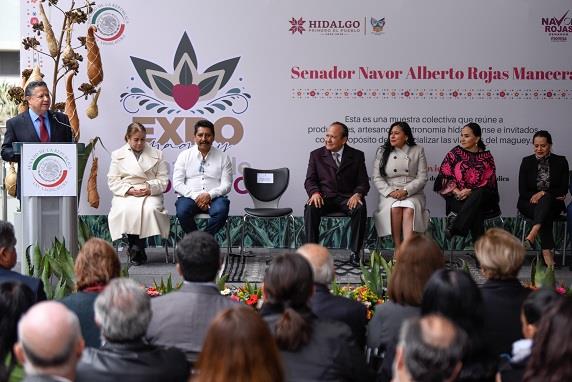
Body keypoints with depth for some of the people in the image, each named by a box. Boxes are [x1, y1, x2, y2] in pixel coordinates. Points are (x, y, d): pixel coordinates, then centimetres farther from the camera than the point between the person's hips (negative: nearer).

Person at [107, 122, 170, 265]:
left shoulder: (157, 154, 15)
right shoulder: (117, 155, 15)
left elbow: (163, 180, 9)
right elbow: (113, 181, 6)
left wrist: (150, 188, -11)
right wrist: (129, 190, -11)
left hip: (150, 194, 0)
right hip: (125, 194, 0)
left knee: (150, 209, -35)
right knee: (125, 210, -35)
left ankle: (136, 247, -21)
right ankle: (138, 250, -24)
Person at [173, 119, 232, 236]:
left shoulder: (223, 157, 10)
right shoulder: (184, 155, 10)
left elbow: (226, 185, 4)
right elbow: (177, 183, 2)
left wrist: (210, 195, -15)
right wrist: (195, 196, -13)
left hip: (214, 198, 0)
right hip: (189, 197, 0)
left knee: (221, 211, -34)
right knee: (182, 211, -33)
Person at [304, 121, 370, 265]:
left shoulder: (357, 156, 9)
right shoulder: (316, 155, 11)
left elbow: (363, 182, 5)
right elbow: (310, 180, 7)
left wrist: (357, 194, -18)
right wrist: (315, 192, -16)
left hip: (347, 198, 0)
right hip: (324, 197, 0)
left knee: (360, 209, -33)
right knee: (310, 208, -32)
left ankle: (355, 253, -24)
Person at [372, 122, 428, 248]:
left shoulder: (418, 151, 8)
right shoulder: (382, 151, 10)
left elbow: (422, 178, 1)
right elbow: (377, 178, 6)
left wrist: (405, 191, -14)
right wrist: (390, 192, -12)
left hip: (413, 193, -1)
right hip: (389, 194, 1)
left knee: (409, 209, -33)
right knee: (395, 207, -32)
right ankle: (397, 247, -27)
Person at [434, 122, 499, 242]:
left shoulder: (486, 157, 9)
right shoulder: (455, 153, 11)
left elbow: (489, 182, 1)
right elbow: (444, 176, 5)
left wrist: (470, 191, -16)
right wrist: (456, 192, -13)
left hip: (480, 195, 0)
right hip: (457, 198, 0)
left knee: (478, 195, -39)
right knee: (475, 212, -35)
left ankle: (455, 227, -40)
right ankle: (479, 245, -35)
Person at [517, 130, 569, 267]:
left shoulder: (560, 162, 3)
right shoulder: (527, 161, 4)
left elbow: (563, 190, -2)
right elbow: (523, 191, -2)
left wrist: (543, 193, -16)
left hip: (553, 203, 0)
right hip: (529, 203, 0)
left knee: (546, 199, -37)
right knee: (546, 215, -34)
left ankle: (532, 234, -55)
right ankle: (548, 251, -43)